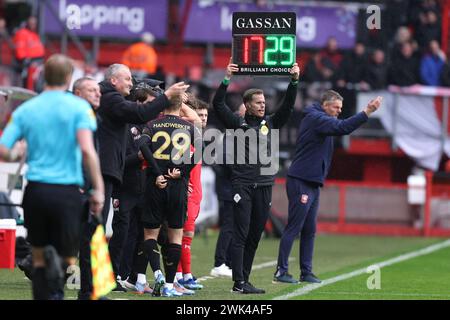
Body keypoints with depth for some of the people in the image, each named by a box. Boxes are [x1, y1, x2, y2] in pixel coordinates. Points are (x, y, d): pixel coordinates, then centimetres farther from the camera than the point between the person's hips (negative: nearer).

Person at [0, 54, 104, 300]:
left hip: (35, 190, 3)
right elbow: (86, 150, -14)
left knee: (38, 260, 14)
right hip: (67, 191, -3)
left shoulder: (26, 109, 7)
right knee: (69, 259, 5)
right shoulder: (78, 107, -2)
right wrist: (98, 189, -9)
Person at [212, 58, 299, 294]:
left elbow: (288, 106, 7)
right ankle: (239, 283, -11)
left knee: (255, 236, 7)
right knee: (241, 235, -8)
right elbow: (218, 105, -6)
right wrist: (227, 80, -14)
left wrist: (294, 81, -4)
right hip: (242, 185, -5)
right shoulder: (237, 123, 3)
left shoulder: (270, 124, 14)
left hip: (264, 186, 5)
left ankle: (244, 280, 13)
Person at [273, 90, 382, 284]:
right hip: (301, 182, -10)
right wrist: (367, 113, -29)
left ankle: (306, 272, 13)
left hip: (312, 184, 10)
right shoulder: (315, 118, -12)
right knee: (293, 228, -8)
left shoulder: (316, 119, 20)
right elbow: (342, 127, -25)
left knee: (309, 230, 10)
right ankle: (281, 271, -7)